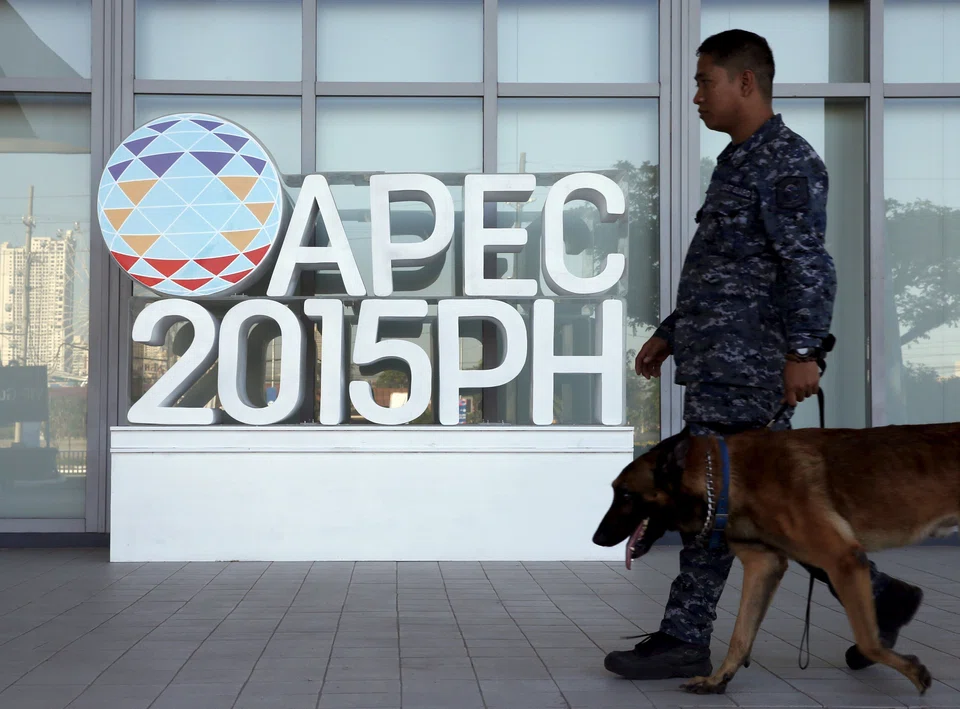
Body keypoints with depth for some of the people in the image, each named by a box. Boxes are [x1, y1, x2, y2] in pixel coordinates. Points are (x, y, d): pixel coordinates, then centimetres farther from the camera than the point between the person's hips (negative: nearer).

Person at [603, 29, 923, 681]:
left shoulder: (788, 162, -9)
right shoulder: (740, 163, 21)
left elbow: (809, 266, -17)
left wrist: (802, 350, -24)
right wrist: (670, 334, 24)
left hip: (747, 365, -10)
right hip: (720, 362, 10)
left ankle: (685, 640, 2)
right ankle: (877, 596, 19)